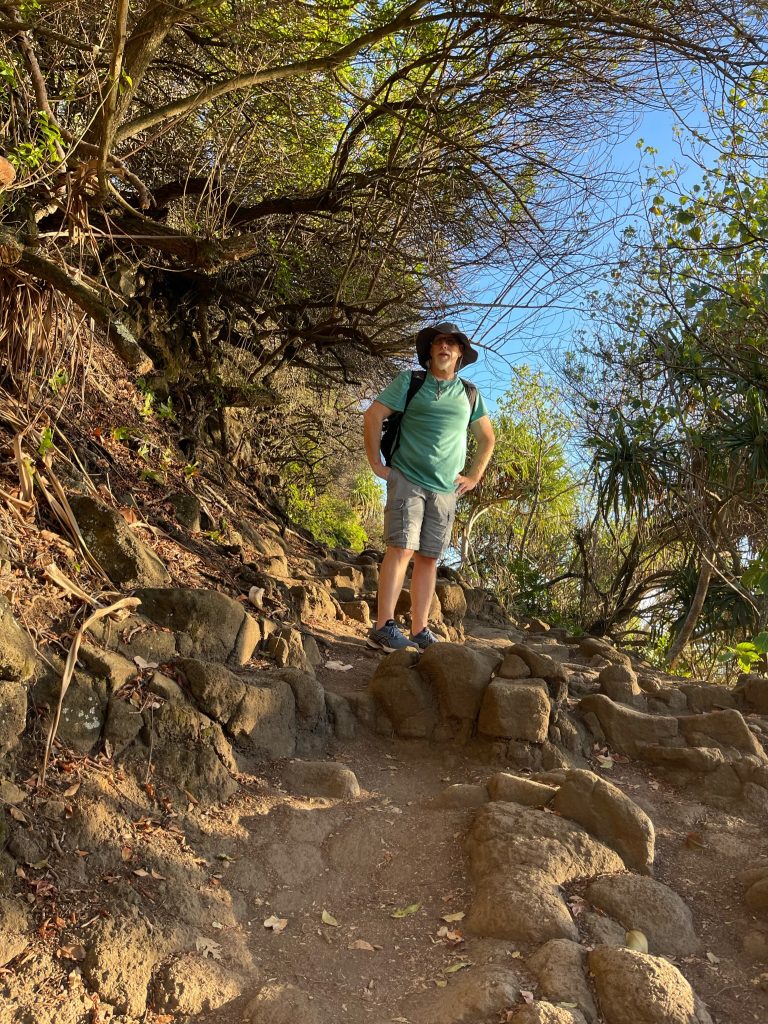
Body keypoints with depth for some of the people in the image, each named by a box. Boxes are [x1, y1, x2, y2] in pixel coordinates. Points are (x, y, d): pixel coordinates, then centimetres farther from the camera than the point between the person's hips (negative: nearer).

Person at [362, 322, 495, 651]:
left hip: (445, 489, 4)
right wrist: (376, 463, -5)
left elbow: (487, 439, 22)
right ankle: (383, 627, -14)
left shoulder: (469, 395, 13)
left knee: (428, 558, 5)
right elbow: (373, 416, -1)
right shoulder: (410, 382, 3)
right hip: (407, 479, -4)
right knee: (402, 549, -14)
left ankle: (419, 631, 11)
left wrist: (473, 477, 13)